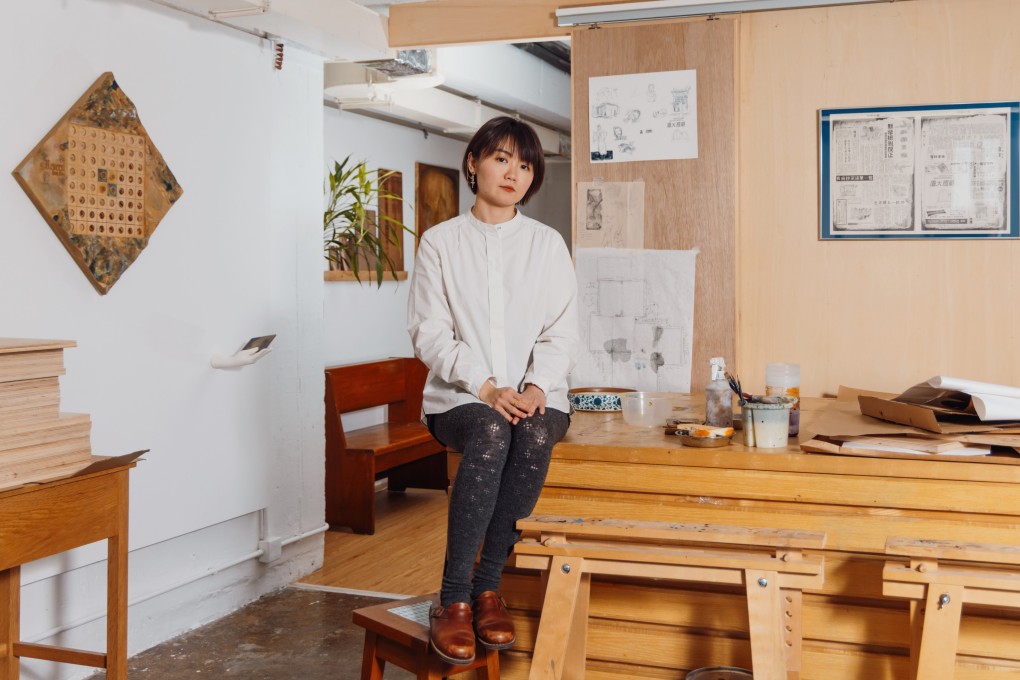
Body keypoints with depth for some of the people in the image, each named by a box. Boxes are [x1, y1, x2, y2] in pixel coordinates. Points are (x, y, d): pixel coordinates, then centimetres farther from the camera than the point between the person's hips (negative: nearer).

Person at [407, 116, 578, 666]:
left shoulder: (548, 244, 13)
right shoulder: (441, 242, 8)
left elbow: (561, 332, 6)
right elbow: (429, 332, -1)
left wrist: (536, 387, -13)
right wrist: (486, 387, -15)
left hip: (535, 395, 2)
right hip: (460, 395, -1)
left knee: (535, 435, -33)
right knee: (490, 433, -35)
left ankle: (487, 587, -20)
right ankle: (453, 599, -28)